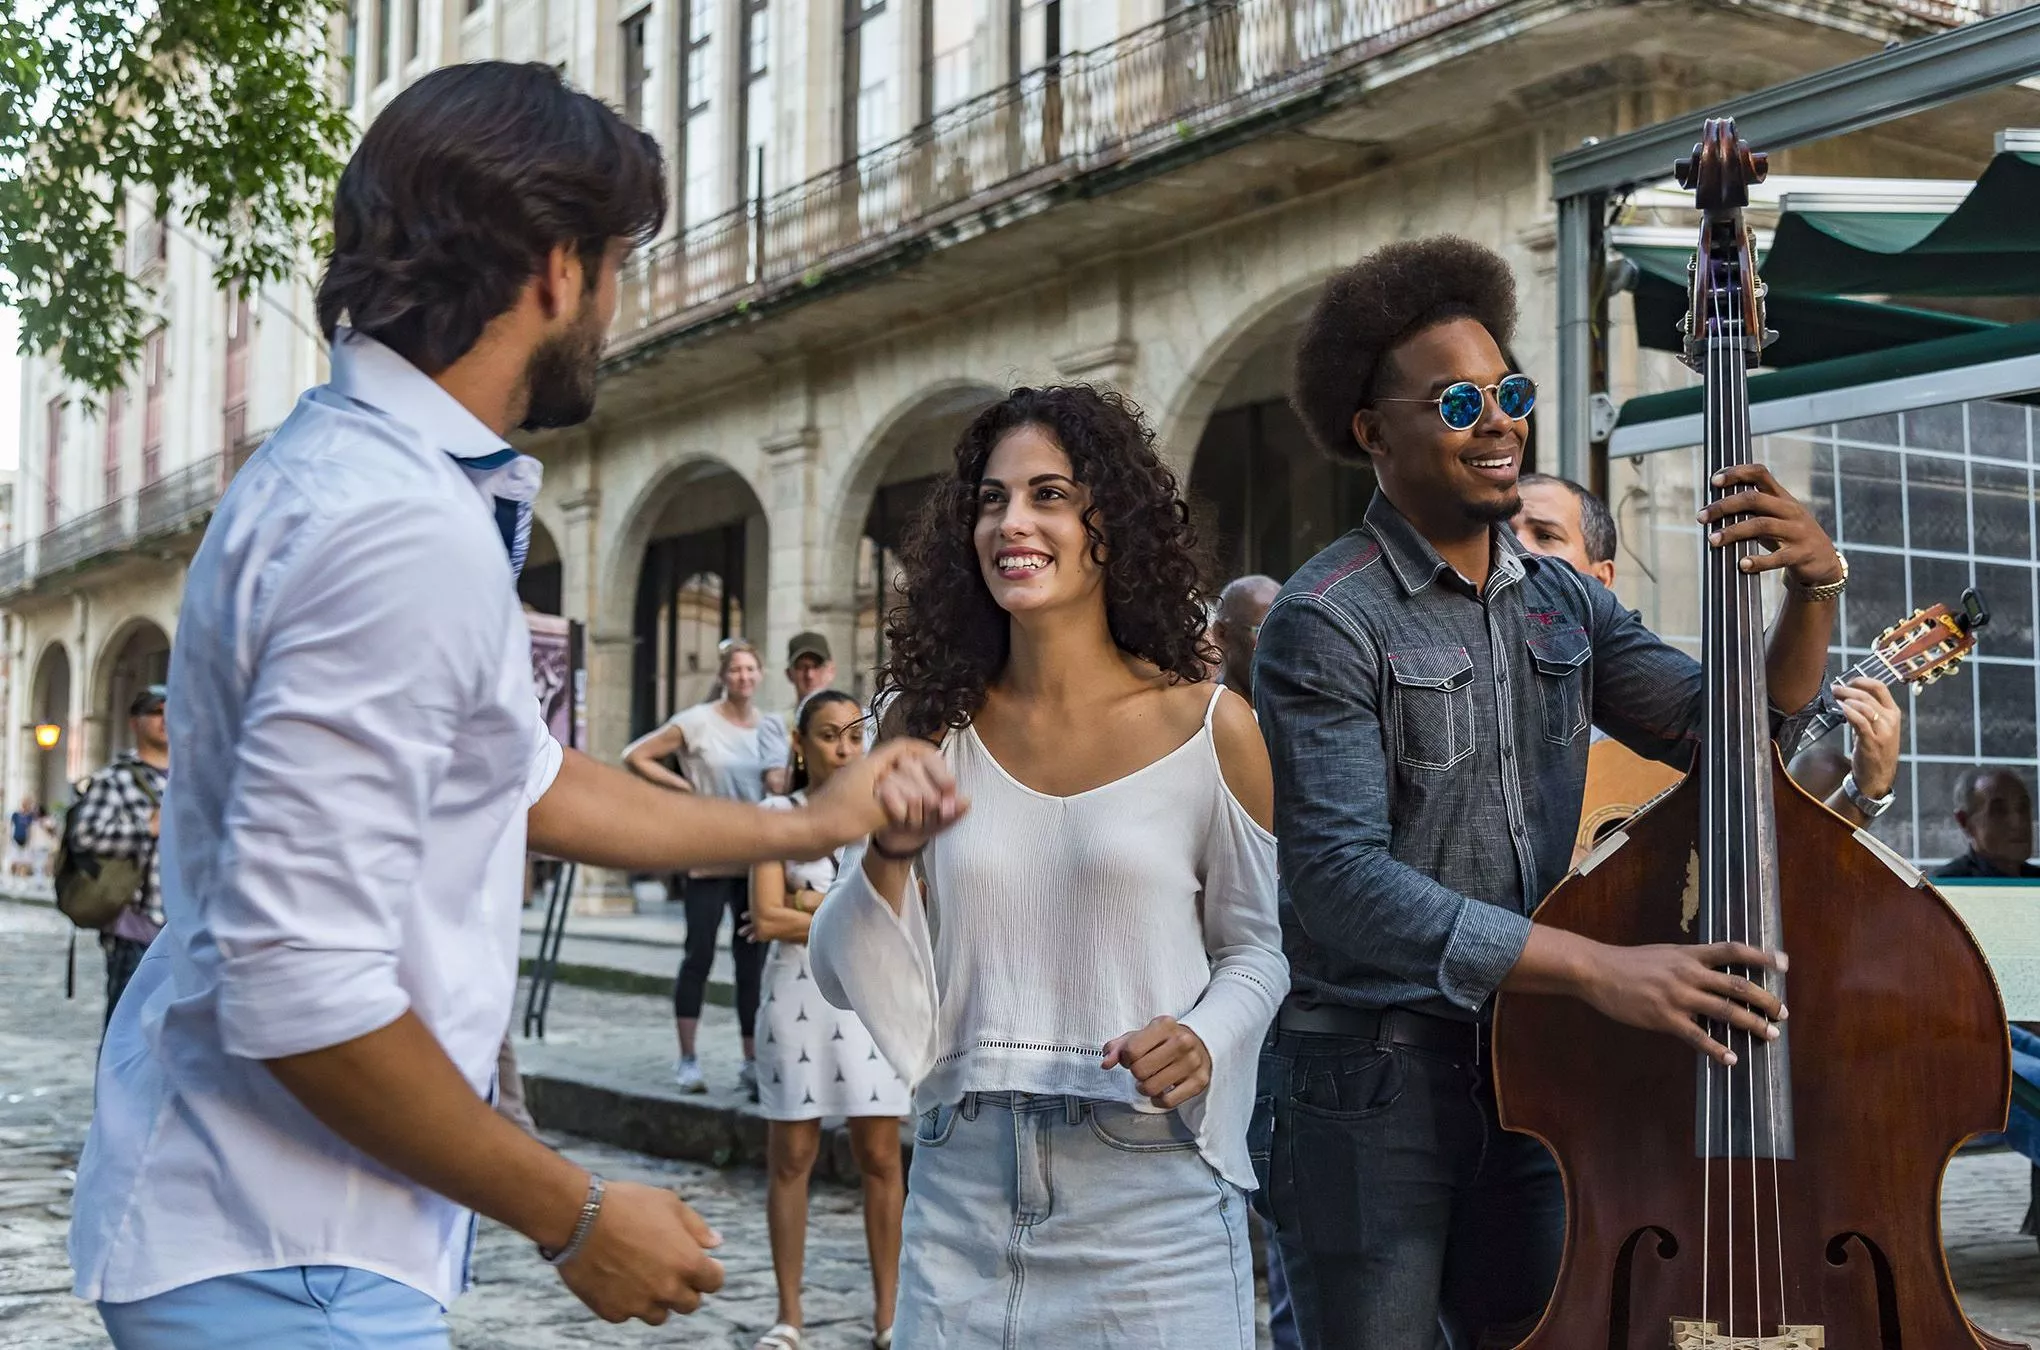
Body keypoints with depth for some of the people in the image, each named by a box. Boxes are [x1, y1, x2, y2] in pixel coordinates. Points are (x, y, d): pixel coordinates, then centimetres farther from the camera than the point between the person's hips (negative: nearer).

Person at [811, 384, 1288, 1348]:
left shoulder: (1209, 728, -5)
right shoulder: (930, 724, 2)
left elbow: (1257, 943, 5)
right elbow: (846, 979, 3)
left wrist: (1206, 1040, -15)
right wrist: (890, 855, -16)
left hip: (1150, 1192, -2)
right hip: (964, 1184, 2)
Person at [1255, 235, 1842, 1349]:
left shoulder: (1562, 602, 9)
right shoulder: (1326, 621, -12)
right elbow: (1342, 877, -22)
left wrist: (1812, 593, -13)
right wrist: (1598, 971, -30)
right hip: (1367, 1089, -6)